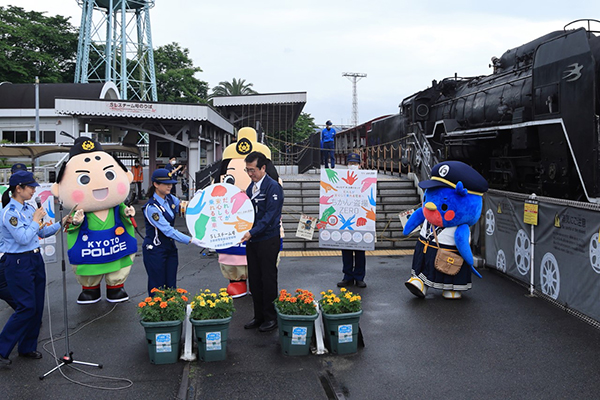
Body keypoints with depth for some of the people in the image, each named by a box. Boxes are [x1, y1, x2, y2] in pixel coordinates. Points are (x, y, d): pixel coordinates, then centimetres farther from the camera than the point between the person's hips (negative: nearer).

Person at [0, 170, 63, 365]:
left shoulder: (29, 208, 8)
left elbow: (42, 232, 16)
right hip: (19, 263, -8)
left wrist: (60, 223, 4)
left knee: (37, 307, 11)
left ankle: (28, 347, 24)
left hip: (36, 259, 8)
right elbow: (24, 238, -23)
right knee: (26, 307, -8)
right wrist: (35, 220, -13)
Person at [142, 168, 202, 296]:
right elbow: (168, 230, -25)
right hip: (155, 250, -7)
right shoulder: (151, 207, -20)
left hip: (170, 247, 7)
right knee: (157, 287, 2)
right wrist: (191, 240, -28)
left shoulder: (170, 199, 2)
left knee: (171, 286, 9)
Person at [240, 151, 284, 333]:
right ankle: (259, 316, 24)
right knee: (254, 279, 12)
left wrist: (251, 232, -26)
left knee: (268, 279, 2)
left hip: (268, 240, -8)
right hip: (252, 240, 8)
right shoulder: (251, 187, 12)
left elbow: (270, 216, -19)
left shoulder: (273, 187, -13)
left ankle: (271, 317, 14)